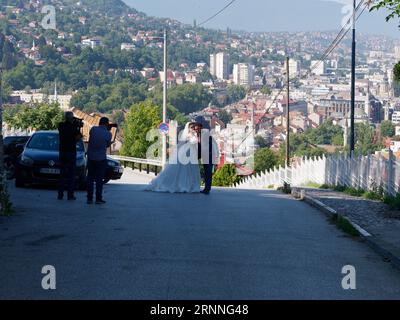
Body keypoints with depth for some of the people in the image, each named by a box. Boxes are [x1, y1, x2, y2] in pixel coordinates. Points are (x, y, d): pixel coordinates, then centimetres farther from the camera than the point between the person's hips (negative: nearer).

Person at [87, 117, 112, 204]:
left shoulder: (93, 129, -5)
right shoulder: (108, 134, -10)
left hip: (91, 157, 2)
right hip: (101, 158, -2)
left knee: (90, 178, 9)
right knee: (99, 179, 5)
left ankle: (89, 198, 7)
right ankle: (98, 199, 3)